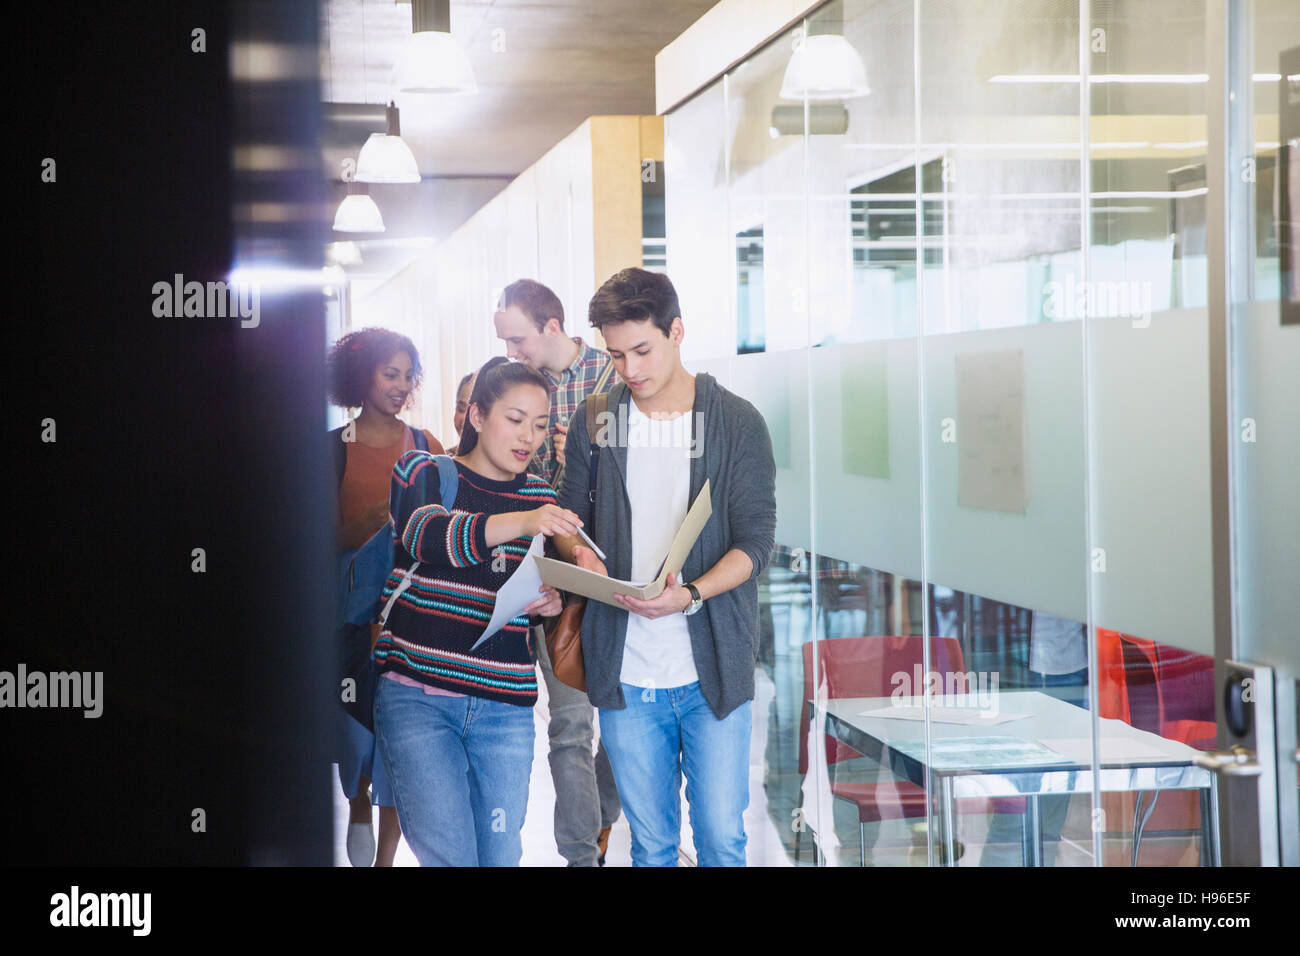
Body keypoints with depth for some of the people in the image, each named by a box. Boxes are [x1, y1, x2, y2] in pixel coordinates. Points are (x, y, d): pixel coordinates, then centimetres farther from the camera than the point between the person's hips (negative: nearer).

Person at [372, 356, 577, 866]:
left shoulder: (541, 497, 11)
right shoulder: (423, 472, 1)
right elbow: (426, 534, -21)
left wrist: (550, 603, -5)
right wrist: (521, 523, -37)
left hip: (505, 705, 4)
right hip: (416, 696, -3)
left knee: (500, 854, 3)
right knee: (448, 856, -12)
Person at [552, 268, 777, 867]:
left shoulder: (737, 423, -1)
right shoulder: (593, 420, 7)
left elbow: (756, 539, -5)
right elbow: (570, 514, 16)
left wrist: (690, 594, -22)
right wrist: (578, 552, -9)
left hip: (713, 668, -2)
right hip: (624, 670, 2)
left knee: (722, 838, 0)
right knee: (650, 842, 9)